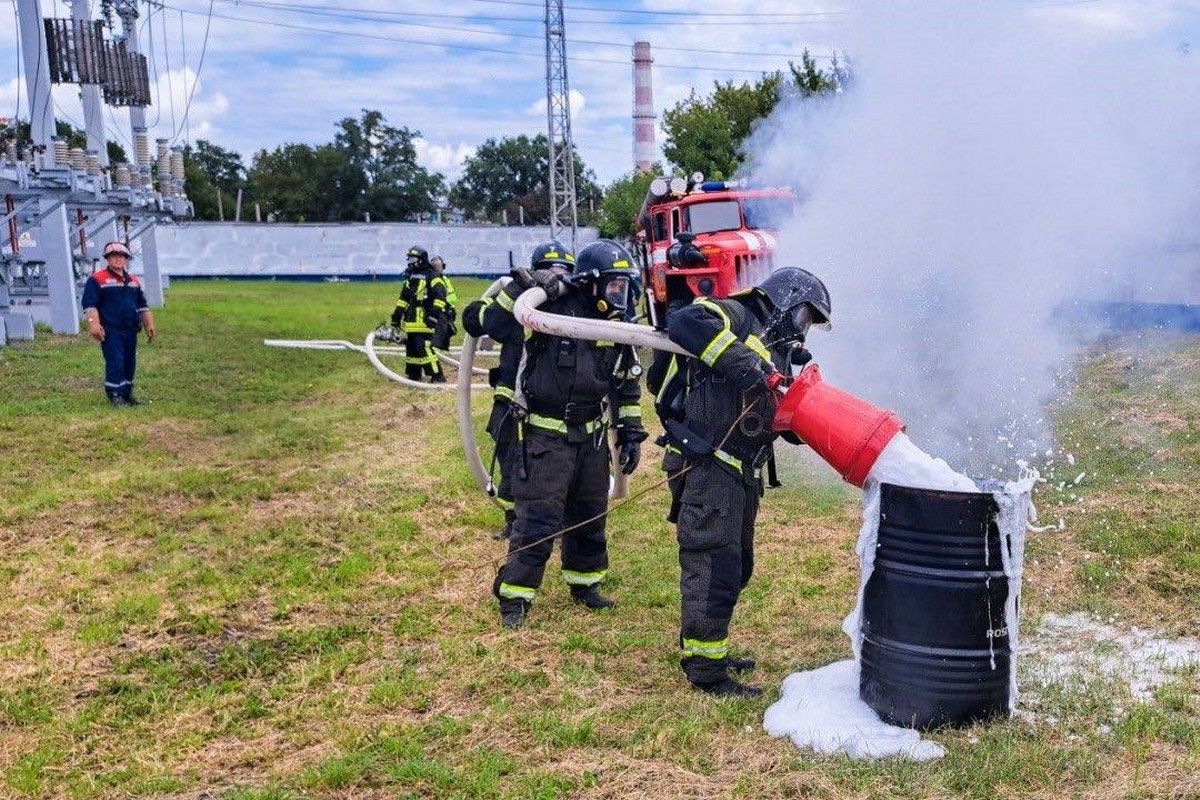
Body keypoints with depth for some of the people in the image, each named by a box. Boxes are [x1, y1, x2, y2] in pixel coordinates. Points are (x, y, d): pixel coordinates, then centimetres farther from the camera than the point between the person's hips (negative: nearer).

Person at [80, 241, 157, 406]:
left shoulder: (133, 281, 17)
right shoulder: (97, 279, -3)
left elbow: (142, 306, 22)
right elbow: (89, 305, -9)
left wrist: (149, 325, 15)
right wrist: (94, 324, -19)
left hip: (130, 330, 6)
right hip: (110, 331, -6)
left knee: (130, 363, 11)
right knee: (115, 363, -9)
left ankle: (127, 392, 24)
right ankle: (114, 394, 1)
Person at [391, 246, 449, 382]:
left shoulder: (431, 276, -7)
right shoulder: (409, 276, 19)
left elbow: (440, 294, -16)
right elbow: (403, 297, 26)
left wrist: (435, 312, -23)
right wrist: (397, 314, 23)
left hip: (423, 319, -9)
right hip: (410, 319, 9)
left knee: (423, 348, -16)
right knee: (410, 347, 12)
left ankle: (438, 376, -12)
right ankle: (414, 375, 24)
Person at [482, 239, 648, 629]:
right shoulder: (552, 309, -15)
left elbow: (627, 386, 14)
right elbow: (494, 326, -20)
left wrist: (630, 433, 12)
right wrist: (520, 288, -29)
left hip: (592, 436, 6)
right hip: (545, 436, -6)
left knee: (590, 516, 17)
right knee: (537, 520, -6)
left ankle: (583, 583, 37)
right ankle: (515, 596, 8)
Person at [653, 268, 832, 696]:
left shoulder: (775, 355, 22)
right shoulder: (735, 317, -5)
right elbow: (684, 321, -26)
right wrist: (739, 360, -29)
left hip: (741, 474, 10)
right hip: (707, 466, -10)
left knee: (736, 567, 19)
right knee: (713, 567, -6)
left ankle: (701, 649, 34)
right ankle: (705, 671, 4)